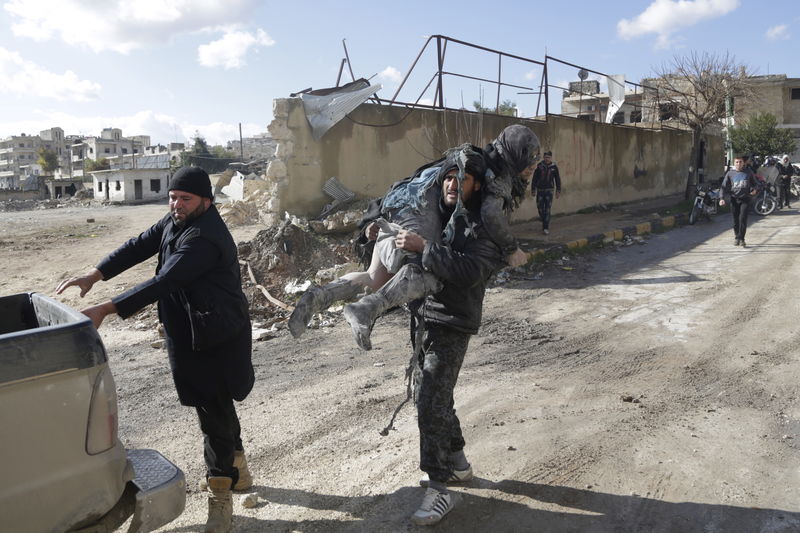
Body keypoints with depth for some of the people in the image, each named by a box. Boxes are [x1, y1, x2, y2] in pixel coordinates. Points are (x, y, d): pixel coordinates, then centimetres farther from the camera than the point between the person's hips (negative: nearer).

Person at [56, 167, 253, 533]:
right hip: (188, 335, 9)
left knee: (214, 411, -2)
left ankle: (220, 498, 11)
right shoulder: (174, 222, 5)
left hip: (217, 339, -9)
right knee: (217, 406, 22)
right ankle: (237, 468, 42)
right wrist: (94, 276, -2)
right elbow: (138, 246, 8)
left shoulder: (205, 238, -25)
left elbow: (162, 283, -30)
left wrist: (105, 310, -30)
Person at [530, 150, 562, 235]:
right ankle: (544, 222, 31)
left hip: (549, 190, -1)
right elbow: (534, 179, 1)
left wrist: (558, 191, 2)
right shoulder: (539, 166, -2)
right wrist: (533, 190, 0)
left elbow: (558, 179, 5)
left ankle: (546, 228, -3)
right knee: (540, 209, 5)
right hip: (540, 190, 1)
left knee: (547, 210, -6)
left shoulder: (554, 167, -1)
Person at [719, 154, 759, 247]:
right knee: (735, 220, 6)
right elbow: (723, 186, 2)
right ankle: (736, 237, 21)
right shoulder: (730, 173, 5)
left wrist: (755, 189, -6)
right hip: (734, 199, 1)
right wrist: (722, 198, -10)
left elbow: (755, 183, 17)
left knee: (743, 218, -12)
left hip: (745, 199, -1)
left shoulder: (748, 172, 6)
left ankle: (741, 238, -8)